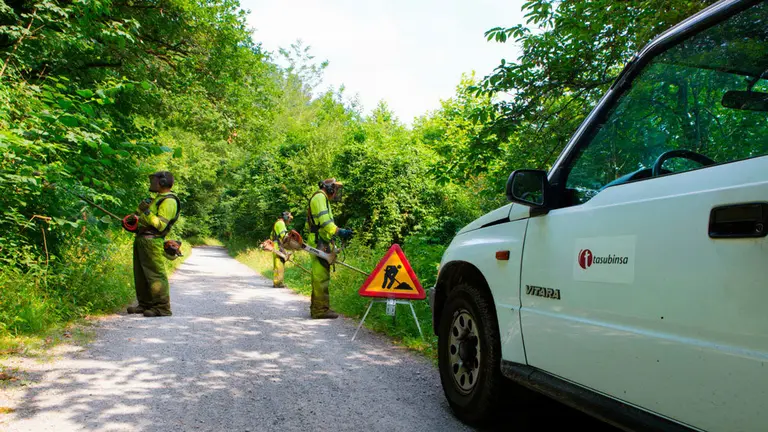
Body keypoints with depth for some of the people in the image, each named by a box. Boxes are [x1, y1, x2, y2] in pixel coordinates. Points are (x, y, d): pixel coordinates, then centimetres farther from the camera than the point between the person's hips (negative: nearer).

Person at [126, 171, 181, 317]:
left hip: (151, 241, -11)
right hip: (141, 239, 11)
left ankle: (162, 307, -10)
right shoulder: (158, 198, 21)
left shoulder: (169, 201, -11)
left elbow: (160, 225, -19)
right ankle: (145, 304, 21)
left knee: (156, 274, -11)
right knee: (140, 274, 13)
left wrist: (148, 213, -28)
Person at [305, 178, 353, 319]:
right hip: (319, 242, -11)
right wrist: (339, 231, -24)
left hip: (320, 241, 11)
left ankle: (316, 307, 21)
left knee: (319, 275, 14)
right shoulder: (320, 197, -8)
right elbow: (324, 220, -19)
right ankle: (321, 309, -10)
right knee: (322, 275, -11)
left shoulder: (322, 198, 25)